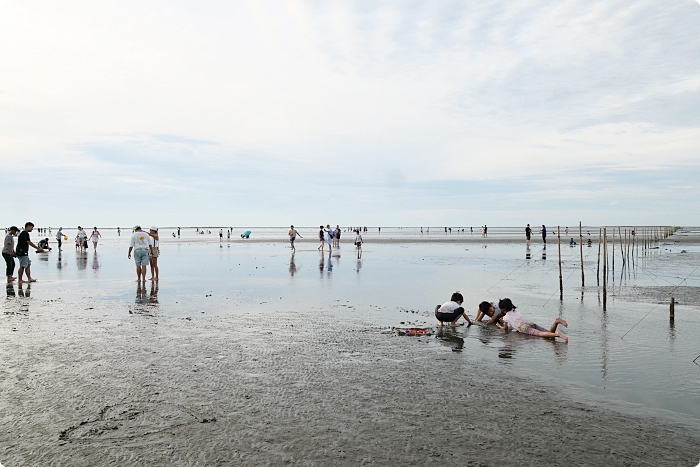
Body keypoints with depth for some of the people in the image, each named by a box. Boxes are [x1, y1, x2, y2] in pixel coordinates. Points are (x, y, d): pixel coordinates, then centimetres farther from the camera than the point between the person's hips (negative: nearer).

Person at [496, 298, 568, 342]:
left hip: (525, 328, -7)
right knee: (550, 333, -3)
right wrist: (504, 320, 59)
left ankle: (557, 334, -58)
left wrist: (499, 326, 42)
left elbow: (505, 329, 23)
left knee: (540, 334, -32)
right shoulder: (516, 311, 33)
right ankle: (556, 321, -30)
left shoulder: (506, 316, 13)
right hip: (531, 324, 7)